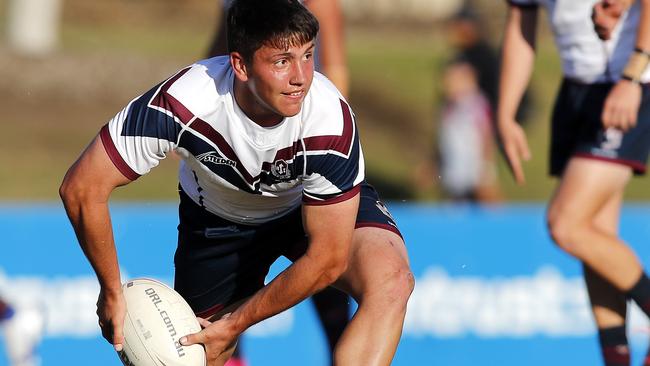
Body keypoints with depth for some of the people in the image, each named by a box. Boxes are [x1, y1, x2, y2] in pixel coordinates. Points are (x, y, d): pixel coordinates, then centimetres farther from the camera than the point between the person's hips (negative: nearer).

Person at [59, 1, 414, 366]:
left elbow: (326, 259, -28)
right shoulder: (182, 103, -37)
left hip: (318, 206, -1)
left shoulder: (330, 120, -37)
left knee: (391, 280, -30)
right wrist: (112, 292, -18)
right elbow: (82, 188, -26)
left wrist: (237, 322, -22)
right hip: (218, 217, 1)